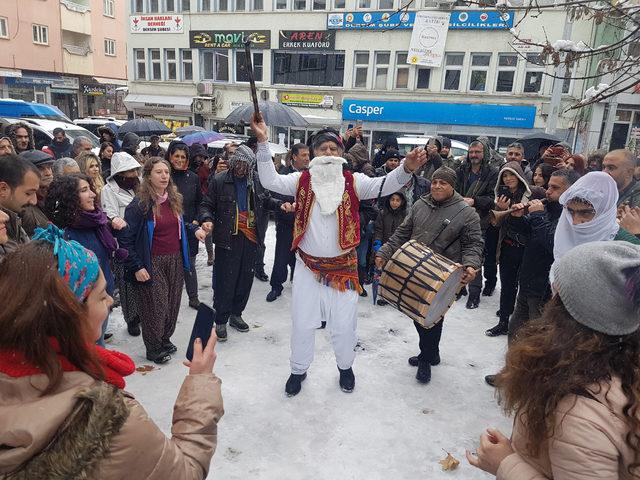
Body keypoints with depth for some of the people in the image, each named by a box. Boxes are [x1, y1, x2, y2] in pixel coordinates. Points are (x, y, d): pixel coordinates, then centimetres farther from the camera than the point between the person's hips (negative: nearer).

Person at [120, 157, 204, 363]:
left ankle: (165, 339, 34)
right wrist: (136, 267, -14)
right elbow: (127, 238, -11)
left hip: (175, 261, 6)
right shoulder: (139, 204, -13)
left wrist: (194, 229, 4)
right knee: (156, 305, 0)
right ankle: (153, 349, 20)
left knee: (172, 303, 13)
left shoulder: (174, 199, 7)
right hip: (152, 263, -6)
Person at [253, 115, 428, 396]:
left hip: (343, 266, 0)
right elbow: (270, 181, -11)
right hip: (308, 266, 1)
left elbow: (383, 185, -17)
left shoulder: (353, 182, -4)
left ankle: (345, 367, 39)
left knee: (344, 324, 11)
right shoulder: (302, 180, -1)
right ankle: (298, 370, 36)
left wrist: (406, 168, -37)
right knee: (302, 323, 12)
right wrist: (263, 143, -21)